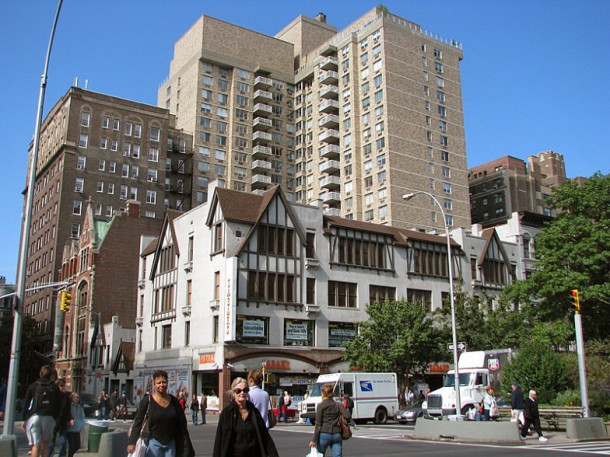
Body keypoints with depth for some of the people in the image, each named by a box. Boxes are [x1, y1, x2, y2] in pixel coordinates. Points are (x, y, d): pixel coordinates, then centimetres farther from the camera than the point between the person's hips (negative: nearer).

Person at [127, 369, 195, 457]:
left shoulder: (174, 401, 4)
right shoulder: (147, 400, -6)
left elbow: (182, 423, 9)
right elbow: (138, 422, -8)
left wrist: (186, 446, 9)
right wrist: (132, 442, -17)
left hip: (170, 443, 4)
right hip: (154, 442, -4)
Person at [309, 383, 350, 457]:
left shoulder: (321, 406, -3)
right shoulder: (338, 405, 7)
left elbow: (318, 424, -7)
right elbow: (347, 416, -7)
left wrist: (314, 440, -6)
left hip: (324, 434, -3)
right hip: (337, 435, 3)